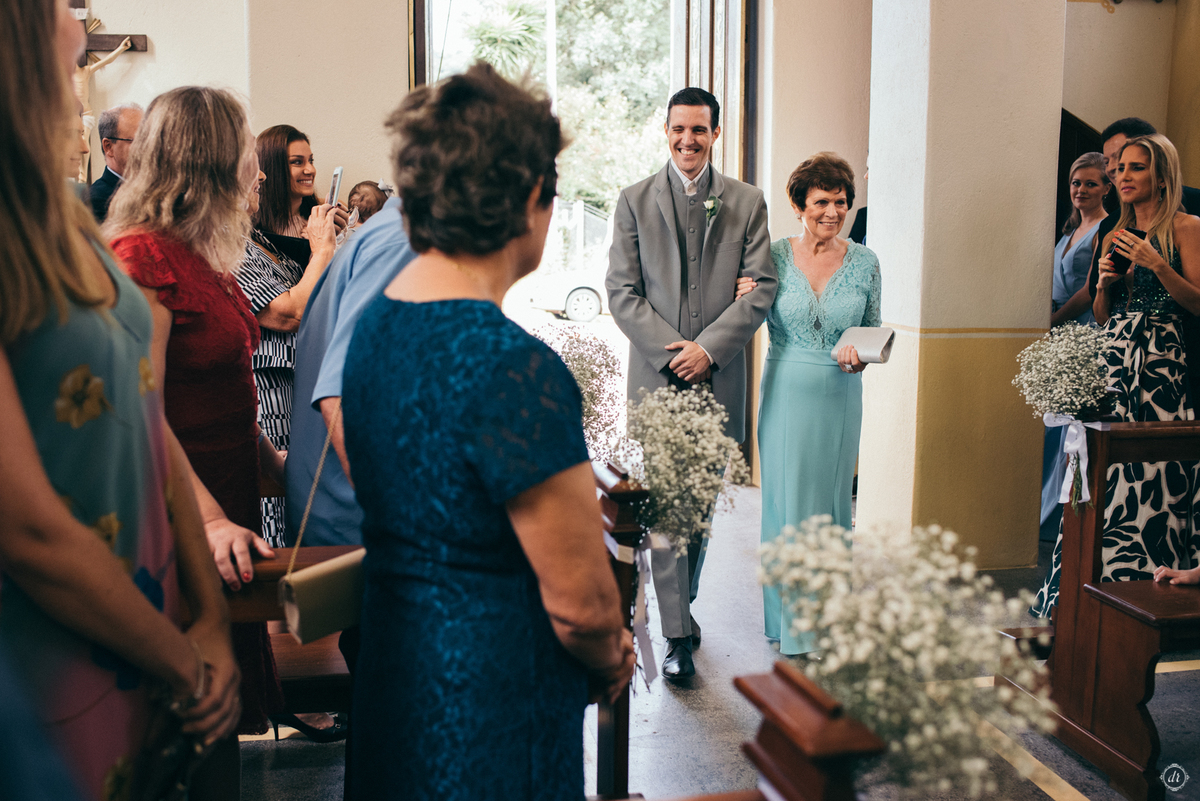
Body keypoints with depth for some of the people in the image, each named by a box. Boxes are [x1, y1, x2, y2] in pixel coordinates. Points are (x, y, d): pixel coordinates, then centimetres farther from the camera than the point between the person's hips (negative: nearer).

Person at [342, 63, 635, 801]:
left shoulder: (374, 324, 1)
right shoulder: (512, 366, -27)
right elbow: (581, 603, -22)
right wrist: (613, 661, -1)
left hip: (394, 677, 9)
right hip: (489, 726, -8)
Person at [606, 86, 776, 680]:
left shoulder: (747, 202, 6)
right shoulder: (635, 201, 5)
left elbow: (761, 289, 0)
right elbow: (621, 291, -1)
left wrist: (708, 347, -11)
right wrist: (671, 350, -11)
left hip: (718, 375, 2)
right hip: (655, 373, -1)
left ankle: (684, 602, 31)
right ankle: (677, 633, 4)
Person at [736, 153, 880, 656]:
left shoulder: (864, 262, 3)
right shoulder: (773, 257, -2)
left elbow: (873, 330, 10)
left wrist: (860, 353, -10)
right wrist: (743, 301, -16)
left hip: (840, 395, 2)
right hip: (786, 393, -2)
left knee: (832, 498, 9)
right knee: (787, 499, 1)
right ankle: (790, 620, 15)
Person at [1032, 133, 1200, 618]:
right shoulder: (1115, 236, 18)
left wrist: (1157, 266, -15)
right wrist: (1105, 282, 1)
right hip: (1114, 359, 5)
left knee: (1149, 475, -7)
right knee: (1105, 472, 2)